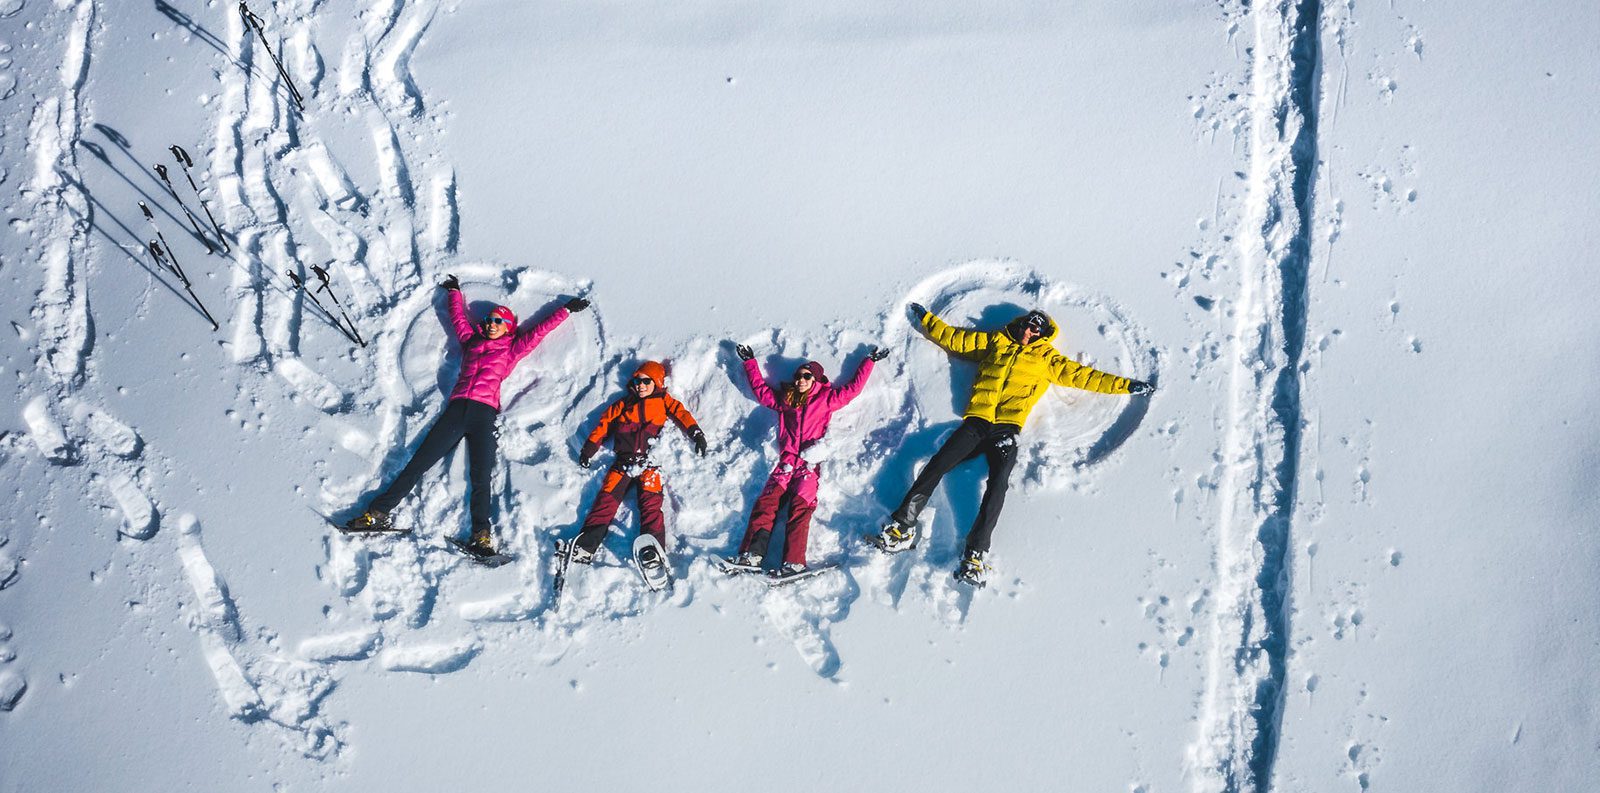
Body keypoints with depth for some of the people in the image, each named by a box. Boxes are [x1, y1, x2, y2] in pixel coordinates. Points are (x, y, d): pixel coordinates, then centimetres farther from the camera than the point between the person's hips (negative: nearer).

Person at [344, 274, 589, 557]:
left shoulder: (512, 349, 17)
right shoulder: (472, 340, 24)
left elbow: (539, 330, 21)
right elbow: (458, 317, 39)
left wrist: (566, 310, 24)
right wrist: (455, 292, 52)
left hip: (484, 414, -2)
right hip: (457, 409, 2)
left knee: (480, 476, -16)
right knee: (418, 463, -5)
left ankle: (481, 536, -20)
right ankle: (378, 513, -7)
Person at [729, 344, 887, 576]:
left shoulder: (826, 398, 16)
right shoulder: (786, 398, 25)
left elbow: (853, 387, 17)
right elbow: (760, 389, 36)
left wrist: (870, 361, 22)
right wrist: (750, 362, 43)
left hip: (809, 463, -3)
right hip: (786, 461, 3)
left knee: (800, 507, -21)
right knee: (767, 501, -16)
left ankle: (794, 561, -32)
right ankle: (752, 554, -27)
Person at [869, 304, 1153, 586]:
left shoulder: (1047, 358, 21)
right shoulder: (994, 341, 24)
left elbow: (1082, 375, 19)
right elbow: (953, 338, 30)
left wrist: (1126, 385, 14)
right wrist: (926, 318, 33)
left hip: (1007, 428, -2)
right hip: (977, 421, 2)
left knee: (997, 484, -24)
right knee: (937, 465, -17)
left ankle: (975, 555, -31)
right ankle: (902, 527, -17)